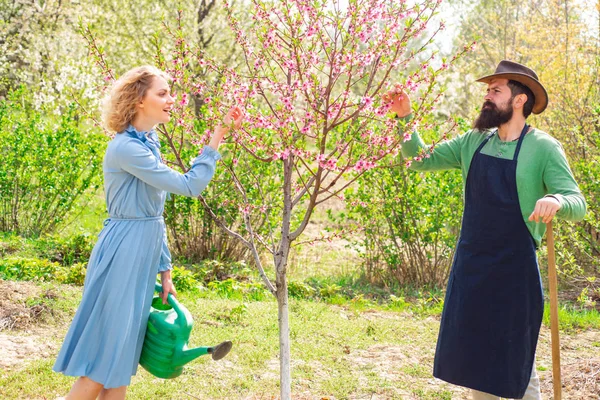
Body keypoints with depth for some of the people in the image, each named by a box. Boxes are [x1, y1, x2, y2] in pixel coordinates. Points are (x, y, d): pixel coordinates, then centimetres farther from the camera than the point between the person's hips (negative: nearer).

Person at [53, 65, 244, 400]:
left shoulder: (150, 145, 12)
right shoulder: (126, 147, -17)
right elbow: (189, 186, -19)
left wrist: (164, 269, 16)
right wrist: (217, 140, -18)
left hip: (145, 254, 9)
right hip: (124, 252, -9)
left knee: (122, 352, 12)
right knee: (106, 351, -2)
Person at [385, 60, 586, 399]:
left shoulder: (543, 147, -10)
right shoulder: (475, 142, 6)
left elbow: (578, 205, -15)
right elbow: (420, 159, 11)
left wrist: (556, 200, -38)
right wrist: (405, 117, -3)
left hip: (514, 270, -5)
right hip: (470, 268, 6)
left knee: (515, 363, 5)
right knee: (474, 358, 15)